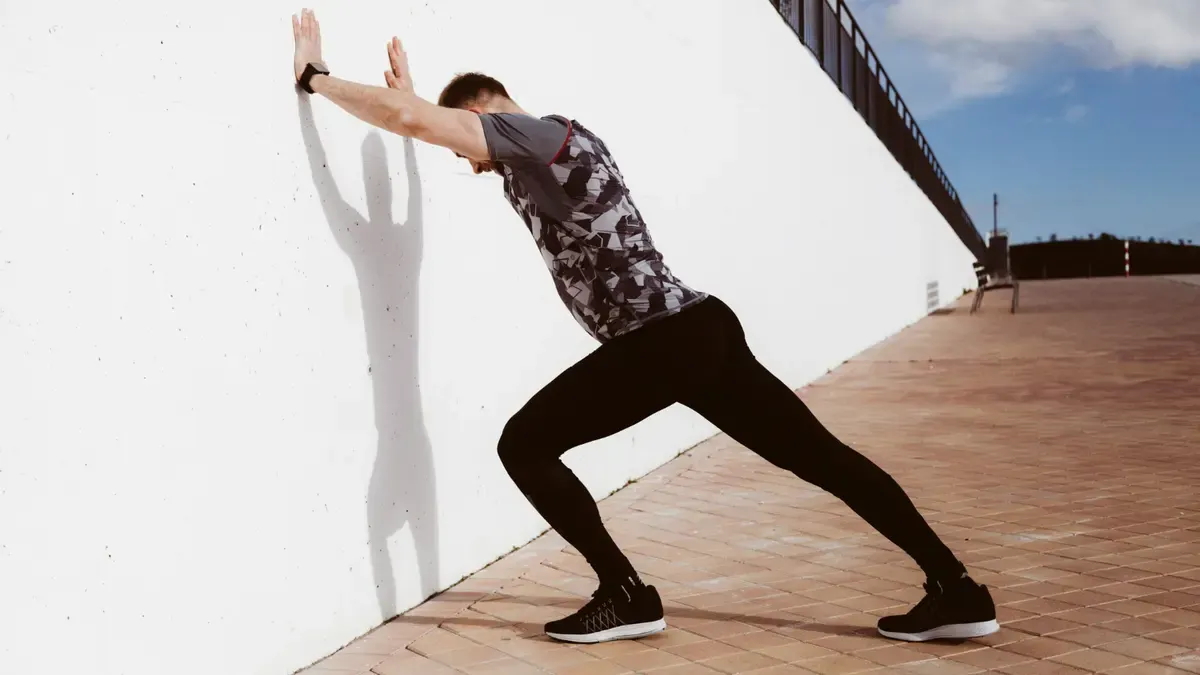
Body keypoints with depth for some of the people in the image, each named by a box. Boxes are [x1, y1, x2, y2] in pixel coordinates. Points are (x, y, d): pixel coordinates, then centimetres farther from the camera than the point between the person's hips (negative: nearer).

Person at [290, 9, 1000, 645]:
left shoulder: (534, 133, -3)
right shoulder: (554, 142, 24)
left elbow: (409, 118, -12)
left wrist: (314, 75, -1)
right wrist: (412, 94, 37)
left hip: (662, 343, -10)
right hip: (701, 328, 10)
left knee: (525, 445, 2)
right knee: (822, 457, 9)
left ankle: (627, 596, 5)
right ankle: (959, 591, 11)